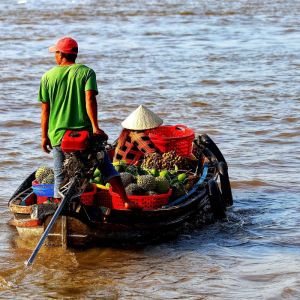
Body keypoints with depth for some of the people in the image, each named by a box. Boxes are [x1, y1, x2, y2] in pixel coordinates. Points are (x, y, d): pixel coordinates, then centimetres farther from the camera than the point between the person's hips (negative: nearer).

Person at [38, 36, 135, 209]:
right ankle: (126, 202, 1)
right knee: (107, 168, 8)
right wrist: (95, 127, -21)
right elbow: (90, 100, -15)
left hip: (58, 135, 1)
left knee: (60, 176, 9)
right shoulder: (86, 72, -1)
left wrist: (44, 136, 13)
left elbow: (45, 110, 5)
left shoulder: (47, 77, 4)